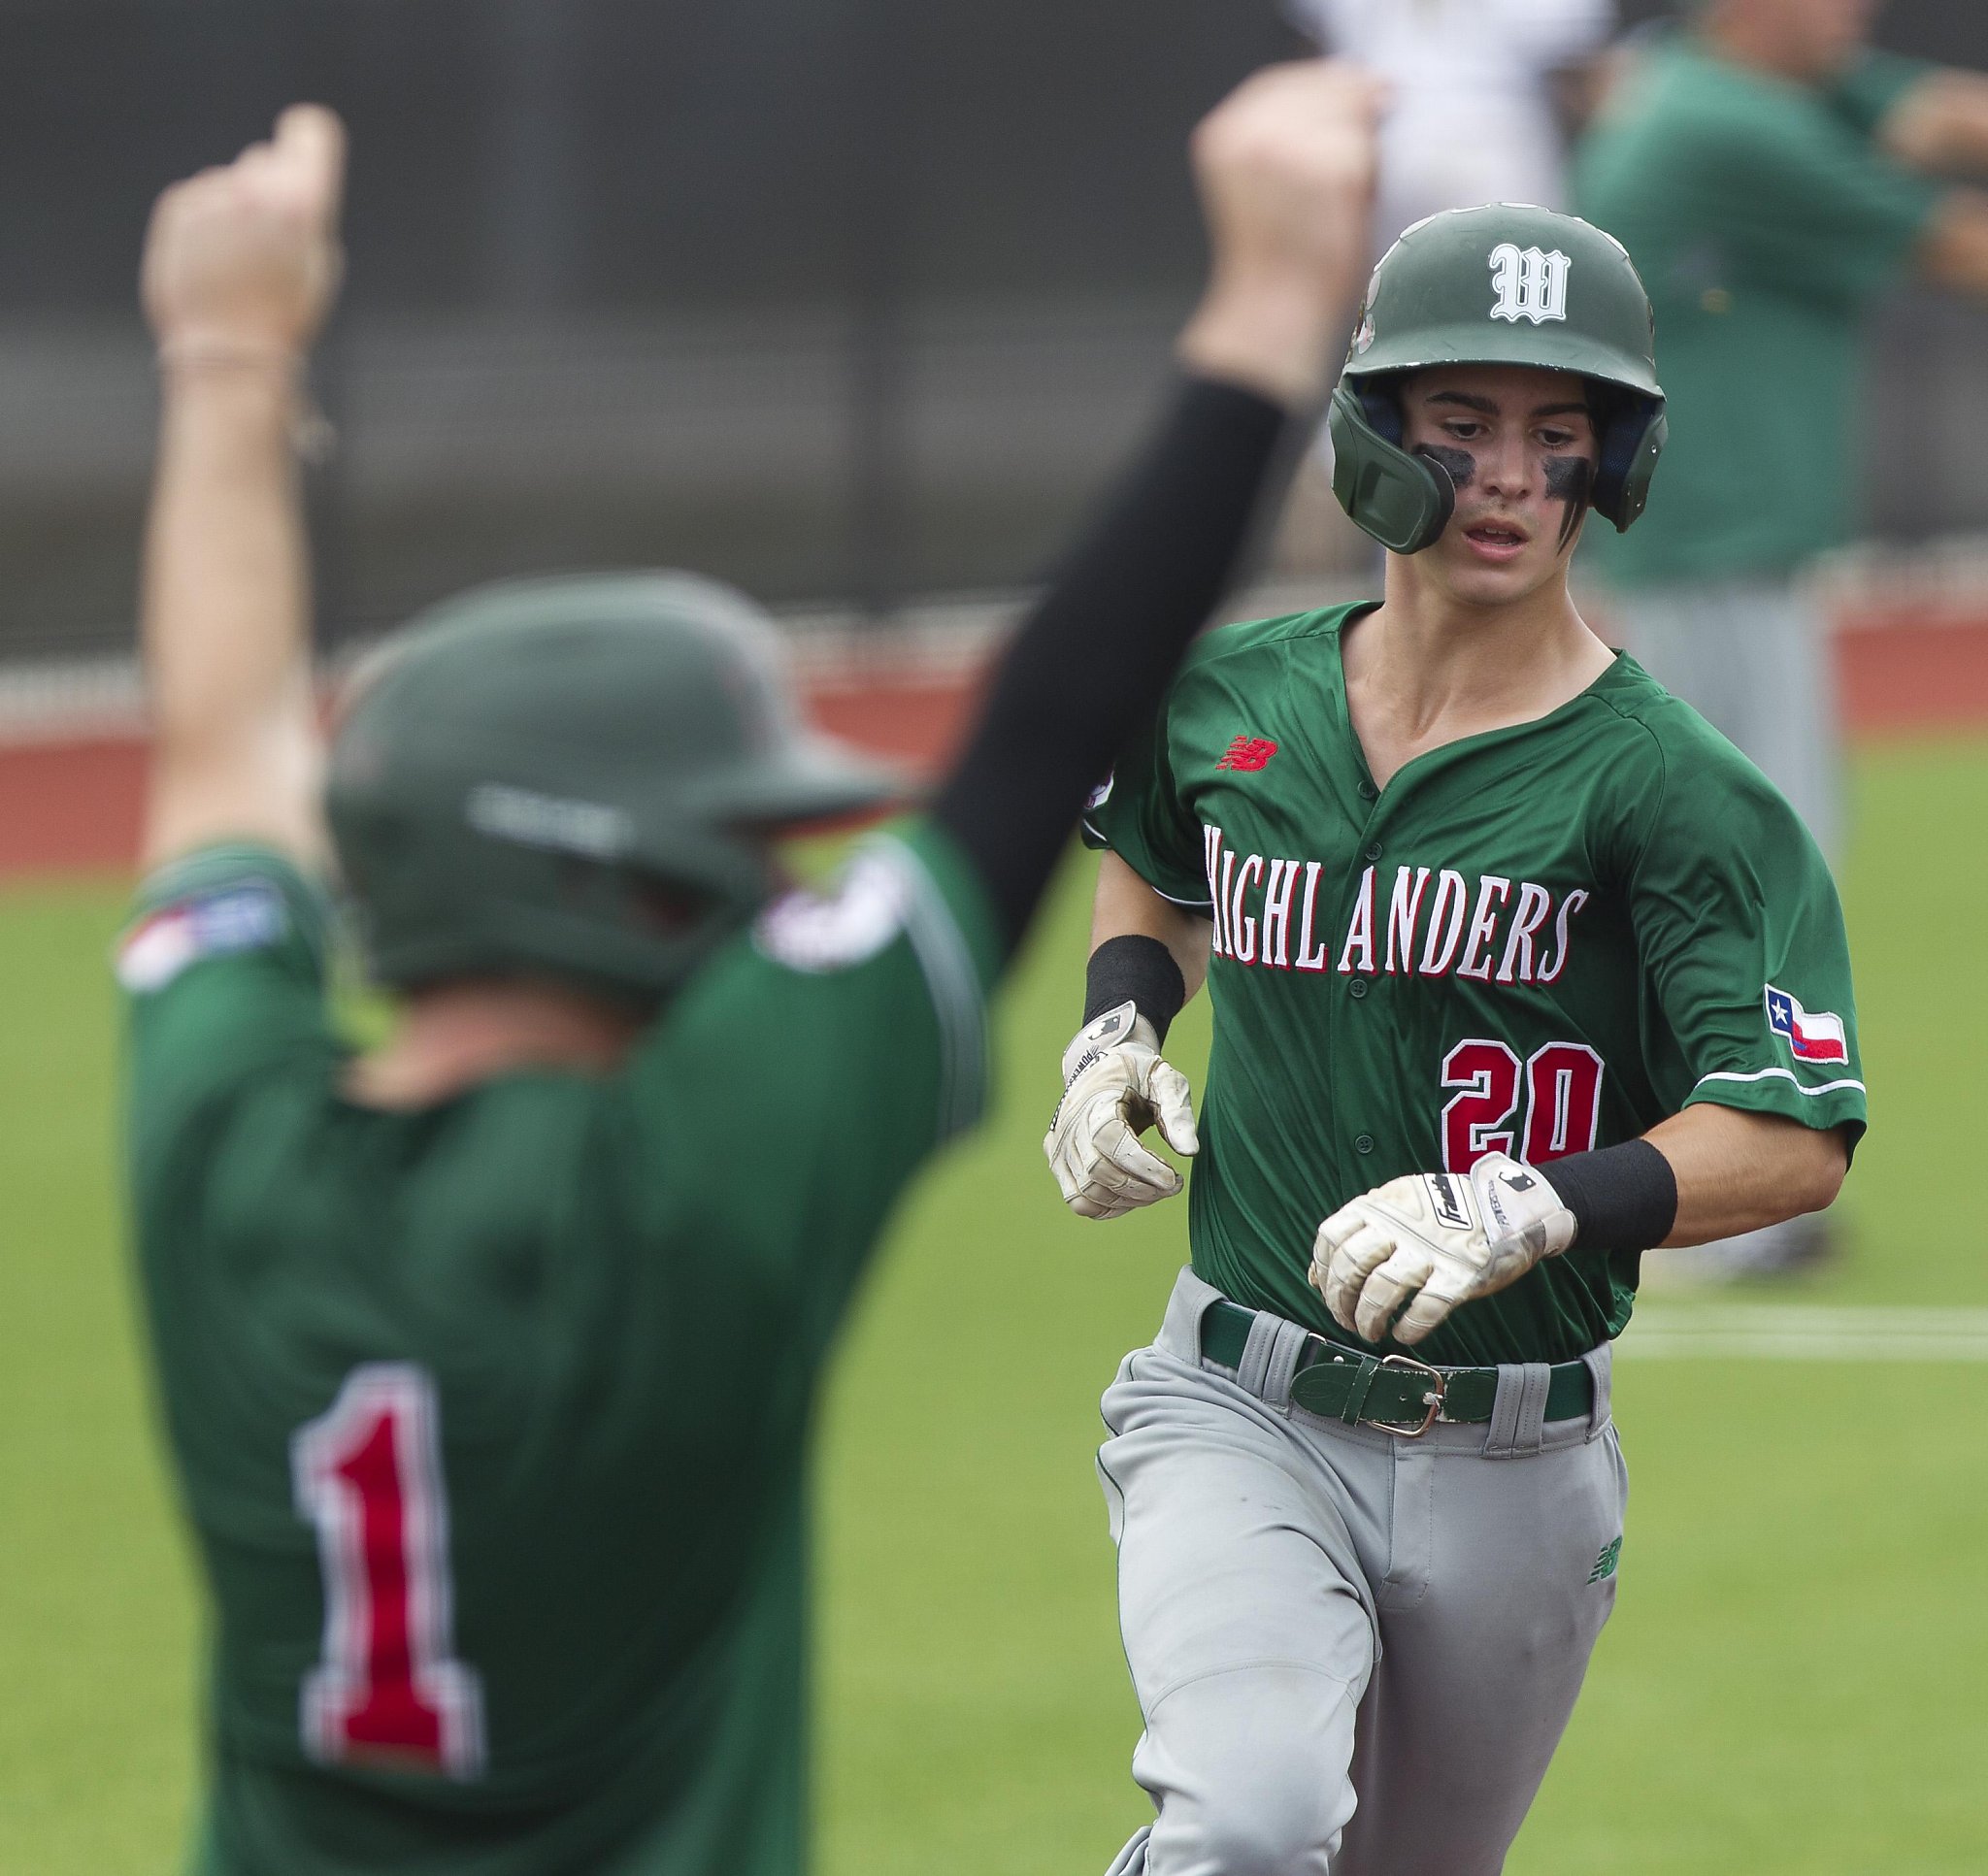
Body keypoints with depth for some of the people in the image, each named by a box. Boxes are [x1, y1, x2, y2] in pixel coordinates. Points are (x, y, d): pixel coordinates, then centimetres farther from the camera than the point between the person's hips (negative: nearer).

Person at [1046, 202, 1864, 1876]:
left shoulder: (1668, 792, -9)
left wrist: (1525, 1212, -33)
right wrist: (1119, 1026, 8)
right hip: (1243, 1415, 0)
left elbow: (1795, 1142, -19)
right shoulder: (1228, 700, 3)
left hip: (1514, 1469, 0)